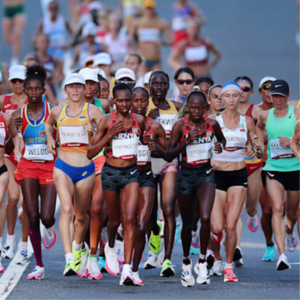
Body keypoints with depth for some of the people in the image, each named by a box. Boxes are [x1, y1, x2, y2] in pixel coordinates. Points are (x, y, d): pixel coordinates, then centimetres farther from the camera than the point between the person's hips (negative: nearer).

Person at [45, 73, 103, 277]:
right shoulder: (57, 112, 7)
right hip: (63, 167, 1)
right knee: (66, 209, -19)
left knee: (81, 214, 12)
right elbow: (48, 124, 29)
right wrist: (49, 138, 11)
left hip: (86, 168, -1)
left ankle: (79, 246, 45)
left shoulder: (92, 111, -2)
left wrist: (93, 130, -24)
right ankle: (69, 260, -27)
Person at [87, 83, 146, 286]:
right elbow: (91, 153, -8)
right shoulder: (106, 121, -6)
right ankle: (110, 247, 49)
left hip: (131, 172, 1)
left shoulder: (140, 120, 1)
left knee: (129, 218, -15)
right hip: (111, 172, 0)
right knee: (115, 220, 13)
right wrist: (110, 134, -18)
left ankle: (127, 269, -19)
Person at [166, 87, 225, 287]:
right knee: (187, 223, 9)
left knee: (205, 218, -20)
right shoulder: (180, 125, -8)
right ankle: (186, 262, 32)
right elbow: (169, 155, -8)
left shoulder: (212, 124, -2)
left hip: (206, 174, 0)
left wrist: (220, 145, -4)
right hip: (186, 175, 0)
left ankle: (202, 261, -2)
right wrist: (186, 142, -22)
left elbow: (222, 138, 20)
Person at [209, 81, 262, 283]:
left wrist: (258, 148, -12)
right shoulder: (213, 120, -2)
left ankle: (229, 266, 9)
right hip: (217, 175, -1)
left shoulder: (247, 121, 5)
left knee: (231, 225, -8)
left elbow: (259, 154, 11)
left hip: (239, 175, 1)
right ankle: (216, 256, 24)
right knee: (217, 228, -8)